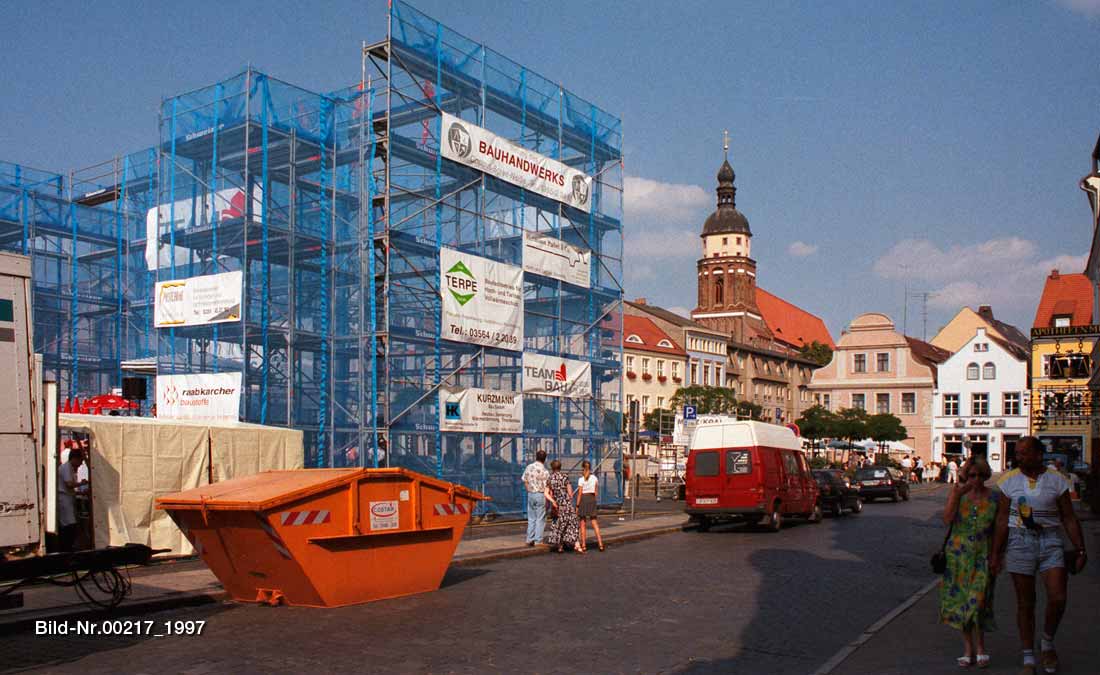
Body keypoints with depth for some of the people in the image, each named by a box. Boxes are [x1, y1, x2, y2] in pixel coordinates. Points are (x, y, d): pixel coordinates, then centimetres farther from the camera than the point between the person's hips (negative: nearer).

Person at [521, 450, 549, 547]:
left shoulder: (529, 467, 1)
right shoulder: (545, 471, -14)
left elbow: (525, 482, 7)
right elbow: (546, 487, -12)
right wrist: (547, 501, -4)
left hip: (530, 494, 5)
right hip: (541, 495, -5)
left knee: (531, 518, 15)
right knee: (540, 519, 3)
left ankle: (530, 539, 17)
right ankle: (538, 540, 5)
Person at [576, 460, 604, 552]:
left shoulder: (581, 479, -9)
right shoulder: (594, 478, 4)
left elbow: (579, 493, -9)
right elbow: (596, 492, 7)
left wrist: (577, 506, -5)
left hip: (583, 499, -3)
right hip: (592, 499, 3)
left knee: (582, 523, 5)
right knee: (594, 522, 8)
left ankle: (583, 545, 7)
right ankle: (600, 543, 1)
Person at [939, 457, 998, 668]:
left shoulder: (994, 497, 2)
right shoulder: (956, 493, 2)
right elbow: (947, 519, -13)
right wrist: (958, 491, -17)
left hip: (982, 556, -1)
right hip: (958, 554, 2)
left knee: (977, 601, -11)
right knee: (960, 600, 5)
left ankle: (980, 648, 7)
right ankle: (968, 648, 18)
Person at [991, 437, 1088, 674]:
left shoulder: (1056, 480, 1)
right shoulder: (1009, 480, 1)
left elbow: (1069, 519, 5)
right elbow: (1002, 520, 2)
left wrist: (1080, 549, -1)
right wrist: (996, 553, 0)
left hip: (1051, 542, 0)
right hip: (1020, 542, 0)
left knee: (1058, 599, -11)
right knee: (1025, 603, 4)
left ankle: (1047, 643, 18)